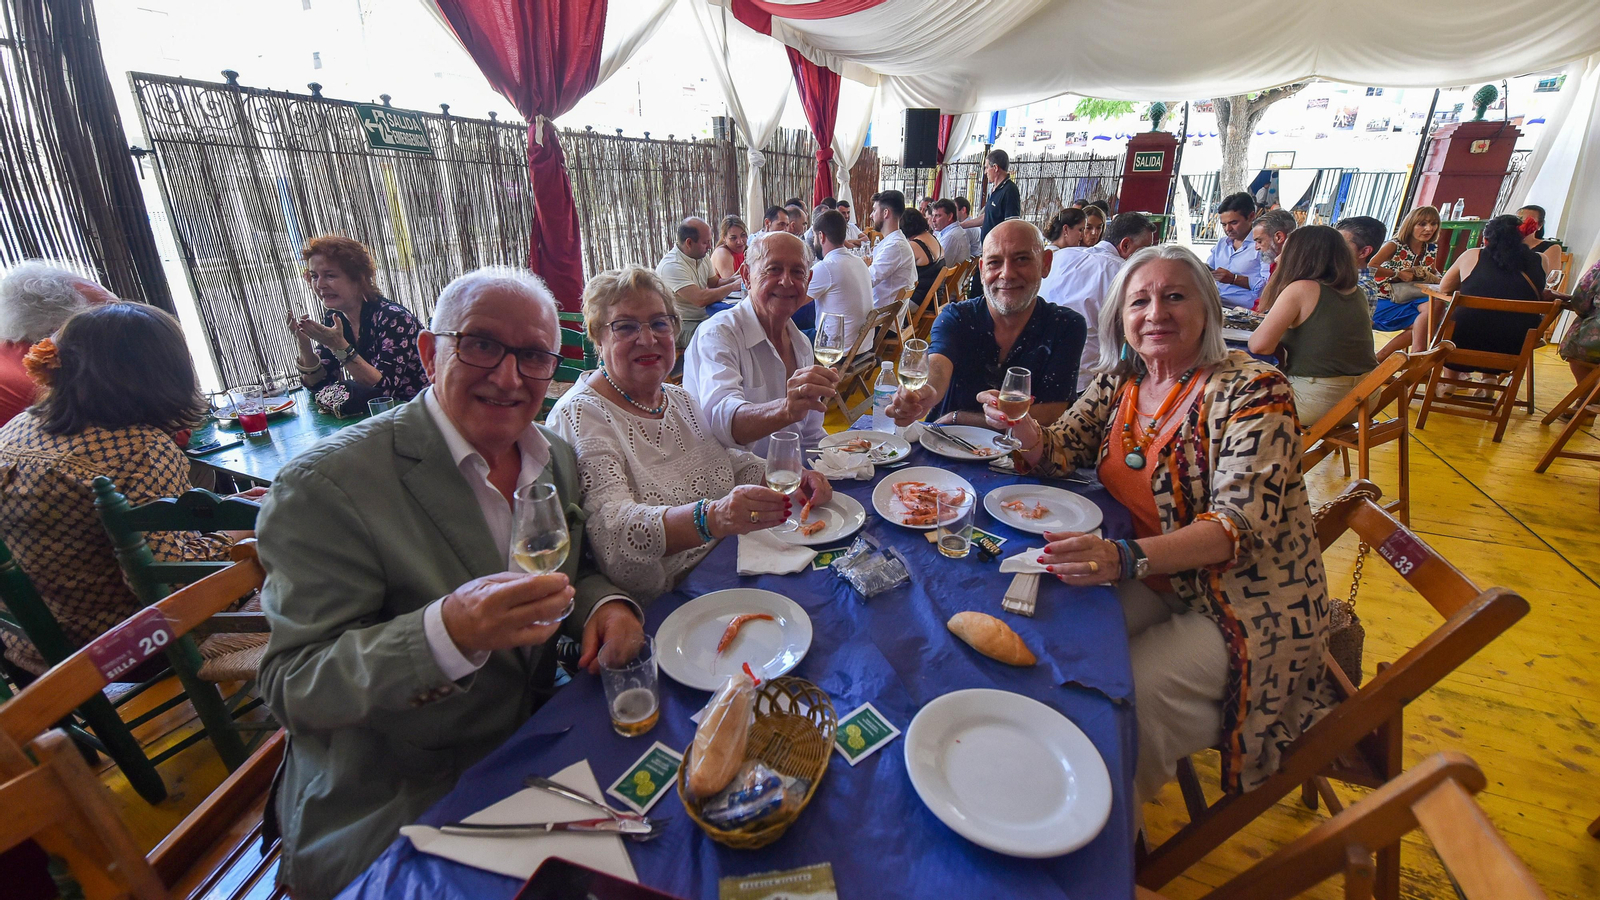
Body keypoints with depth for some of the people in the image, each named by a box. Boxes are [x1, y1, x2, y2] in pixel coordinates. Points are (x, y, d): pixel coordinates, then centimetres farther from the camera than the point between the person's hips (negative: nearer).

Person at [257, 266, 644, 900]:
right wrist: (447, 634, -37)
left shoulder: (558, 458, 0)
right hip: (393, 820, -5)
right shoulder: (327, 485, -19)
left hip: (531, 750, 6)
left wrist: (602, 604, -12)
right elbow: (291, 689, -19)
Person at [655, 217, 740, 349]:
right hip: (684, 327, -9)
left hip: (704, 318, 9)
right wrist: (733, 286, -19)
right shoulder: (671, 266, -21)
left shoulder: (703, 256, 9)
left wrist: (732, 278, -6)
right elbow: (700, 299, -29)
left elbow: (715, 284, 17)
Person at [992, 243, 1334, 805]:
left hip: (1249, 604, -5)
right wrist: (1026, 430, -21)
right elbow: (1060, 452, 4)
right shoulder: (1118, 382, 1)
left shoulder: (1252, 390, -17)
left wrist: (1126, 558, -42)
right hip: (1158, 584, 6)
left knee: (1125, 701, -24)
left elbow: (1241, 525, -26)